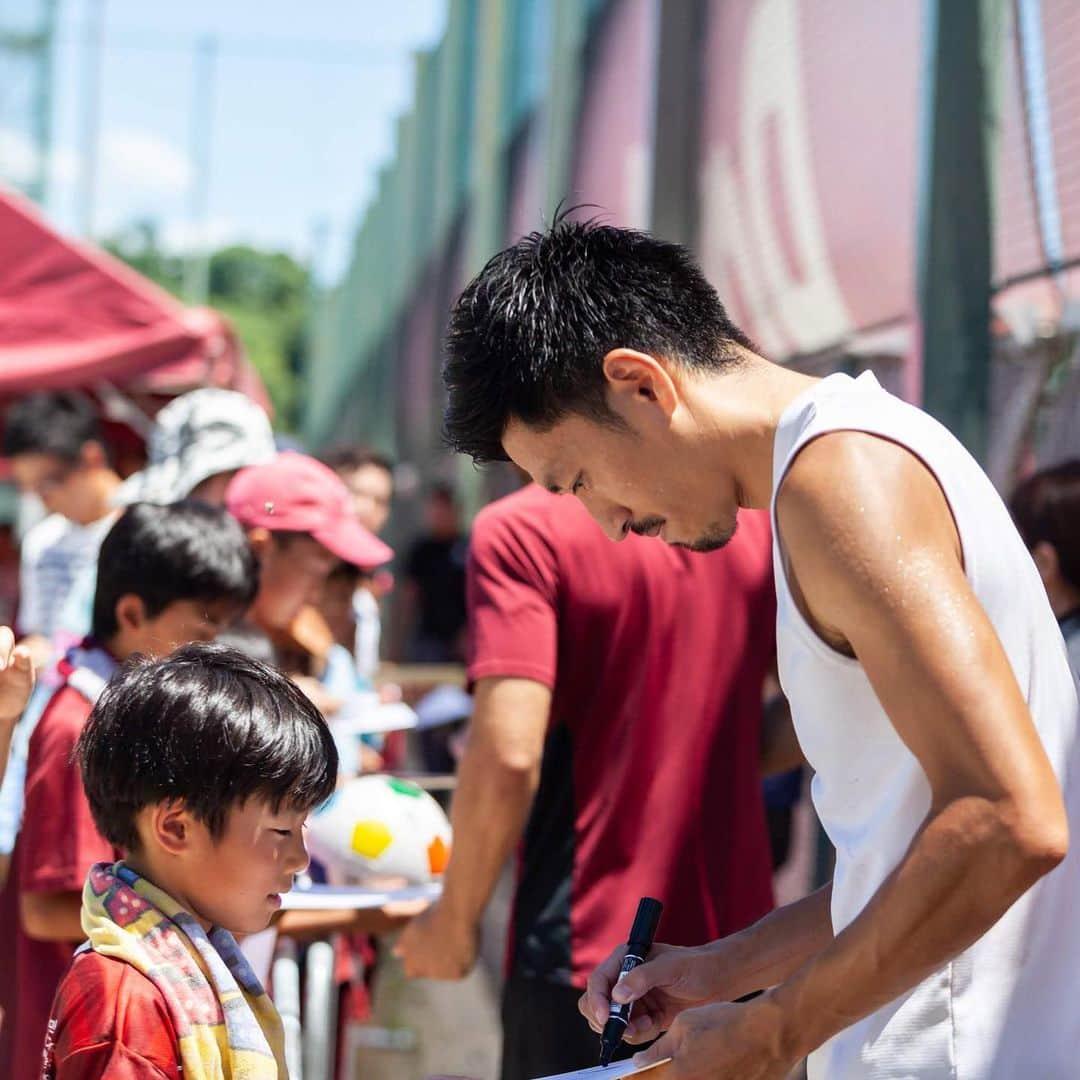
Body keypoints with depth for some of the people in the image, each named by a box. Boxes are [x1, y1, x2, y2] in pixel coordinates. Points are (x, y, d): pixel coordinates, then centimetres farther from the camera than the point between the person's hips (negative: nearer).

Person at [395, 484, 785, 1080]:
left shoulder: (522, 528, -13)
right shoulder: (756, 514, 4)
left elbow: (509, 755, -19)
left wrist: (454, 919, -6)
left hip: (588, 947, -5)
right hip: (734, 941, 6)